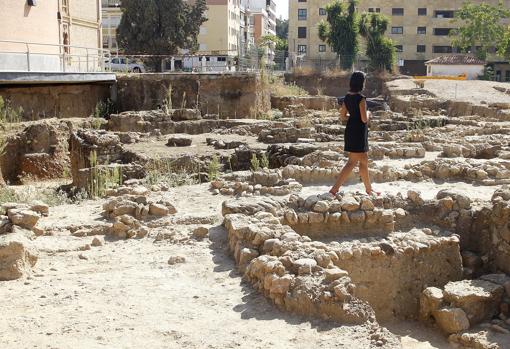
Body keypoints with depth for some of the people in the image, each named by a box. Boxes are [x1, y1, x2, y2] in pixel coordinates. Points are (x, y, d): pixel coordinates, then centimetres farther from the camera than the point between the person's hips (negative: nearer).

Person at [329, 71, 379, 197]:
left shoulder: (347, 97, 6)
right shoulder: (361, 98, -17)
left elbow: (343, 116, 10)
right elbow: (364, 119, -19)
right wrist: (368, 114, 1)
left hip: (350, 130, 9)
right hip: (359, 132, -9)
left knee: (364, 160, 18)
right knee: (352, 162, -4)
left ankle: (369, 189, 30)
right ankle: (334, 189, -8)